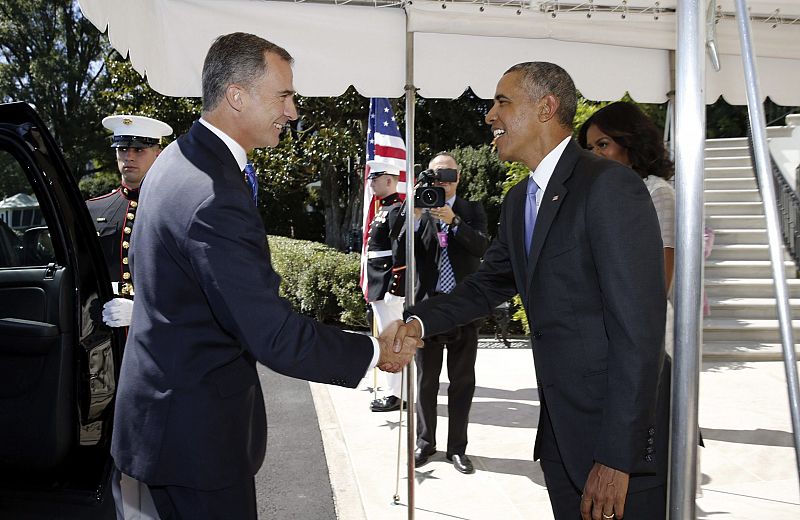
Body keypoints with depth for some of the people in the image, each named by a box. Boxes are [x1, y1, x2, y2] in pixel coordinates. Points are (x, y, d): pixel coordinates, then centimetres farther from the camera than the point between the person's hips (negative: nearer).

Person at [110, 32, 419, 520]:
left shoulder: (178, 158, 5)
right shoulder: (216, 200, -29)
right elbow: (277, 337, -28)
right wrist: (374, 351, -15)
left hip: (166, 403, 10)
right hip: (194, 431, -10)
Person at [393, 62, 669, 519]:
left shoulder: (610, 185, -17)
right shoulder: (519, 201, 10)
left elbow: (639, 327, -21)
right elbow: (488, 285, 15)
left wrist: (616, 457, -21)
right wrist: (420, 322, -5)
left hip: (622, 436, -7)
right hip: (560, 431, 7)